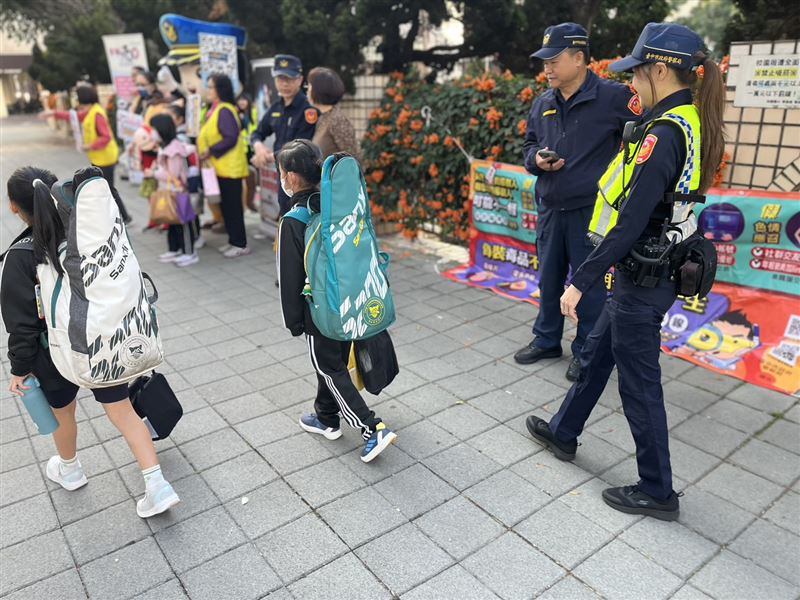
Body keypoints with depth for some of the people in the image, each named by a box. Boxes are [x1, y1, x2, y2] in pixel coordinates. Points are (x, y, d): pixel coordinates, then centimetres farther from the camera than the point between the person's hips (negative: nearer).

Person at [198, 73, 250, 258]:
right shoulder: (215, 109, 14)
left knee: (233, 206, -3)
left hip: (229, 167, -10)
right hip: (221, 167, 10)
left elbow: (231, 138, -24)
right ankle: (233, 241, 23)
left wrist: (211, 151, -21)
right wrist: (205, 150, 7)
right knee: (225, 205, 14)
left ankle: (240, 244, 4)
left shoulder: (224, 110, -16)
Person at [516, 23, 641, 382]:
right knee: (548, 279, 16)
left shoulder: (611, 97, -11)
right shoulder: (543, 103, 8)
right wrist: (536, 159, -4)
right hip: (549, 208, 6)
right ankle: (546, 340, 33)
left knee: (590, 283, 4)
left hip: (590, 210, -6)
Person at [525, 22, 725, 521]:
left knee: (639, 385, 5)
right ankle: (563, 432, 43)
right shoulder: (691, 125, 6)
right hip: (650, 273, 9)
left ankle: (658, 492, 23)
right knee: (597, 355, 23)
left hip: (642, 280, -9)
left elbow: (631, 224, -27)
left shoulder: (663, 134, -22)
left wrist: (581, 282, -22)